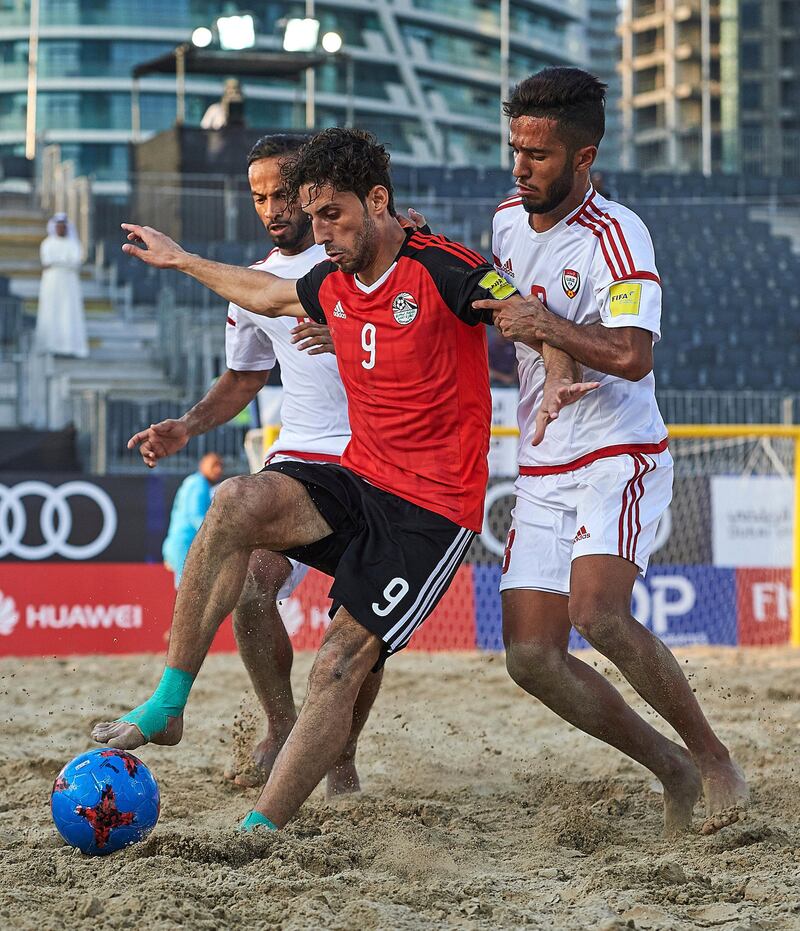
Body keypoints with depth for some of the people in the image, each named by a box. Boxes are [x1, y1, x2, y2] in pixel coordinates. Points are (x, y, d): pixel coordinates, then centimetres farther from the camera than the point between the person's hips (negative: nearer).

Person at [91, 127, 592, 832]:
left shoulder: (440, 270, -12)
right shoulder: (332, 284, 10)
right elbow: (268, 295, 32)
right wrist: (181, 260, 42)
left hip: (433, 510, -6)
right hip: (357, 483, 6)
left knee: (340, 664, -18)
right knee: (239, 501, -23)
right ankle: (167, 705, -21)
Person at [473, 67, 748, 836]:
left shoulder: (615, 237, -14)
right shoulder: (508, 220, 10)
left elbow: (631, 355, -27)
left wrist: (544, 326, -20)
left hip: (617, 459, -7)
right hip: (541, 474, 8)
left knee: (598, 614, -29)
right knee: (531, 657, -4)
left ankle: (714, 760, -11)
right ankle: (671, 769, 11)